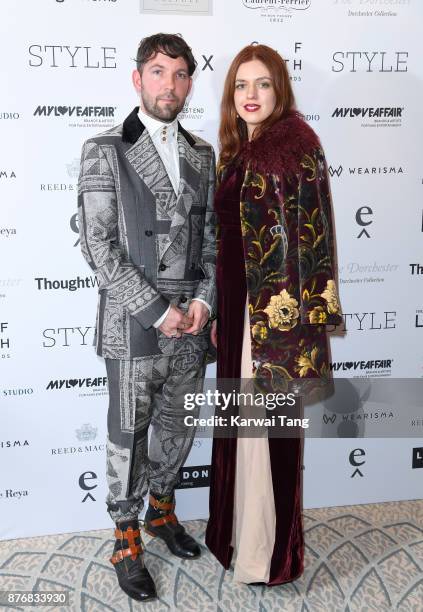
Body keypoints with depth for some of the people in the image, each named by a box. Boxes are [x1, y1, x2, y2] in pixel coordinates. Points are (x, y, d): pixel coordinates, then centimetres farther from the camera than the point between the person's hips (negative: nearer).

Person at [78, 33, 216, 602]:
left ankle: (162, 509, 43)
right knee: (129, 437, 9)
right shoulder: (105, 151, -6)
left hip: (192, 323, 5)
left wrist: (204, 298, -5)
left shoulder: (202, 154, 9)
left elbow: (210, 235, 11)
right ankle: (127, 538, 29)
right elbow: (99, 247, -12)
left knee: (178, 428, 18)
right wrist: (158, 311, -15)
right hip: (133, 326, -5)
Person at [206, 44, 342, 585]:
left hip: (275, 302, -8)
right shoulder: (236, 152, 14)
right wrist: (220, 312, 14)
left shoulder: (295, 142, -9)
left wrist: (289, 316, -20)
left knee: (269, 425, 3)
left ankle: (270, 550, 21)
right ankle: (239, 530, 35)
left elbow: (308, 229, -15)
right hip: (238, 302, 8)